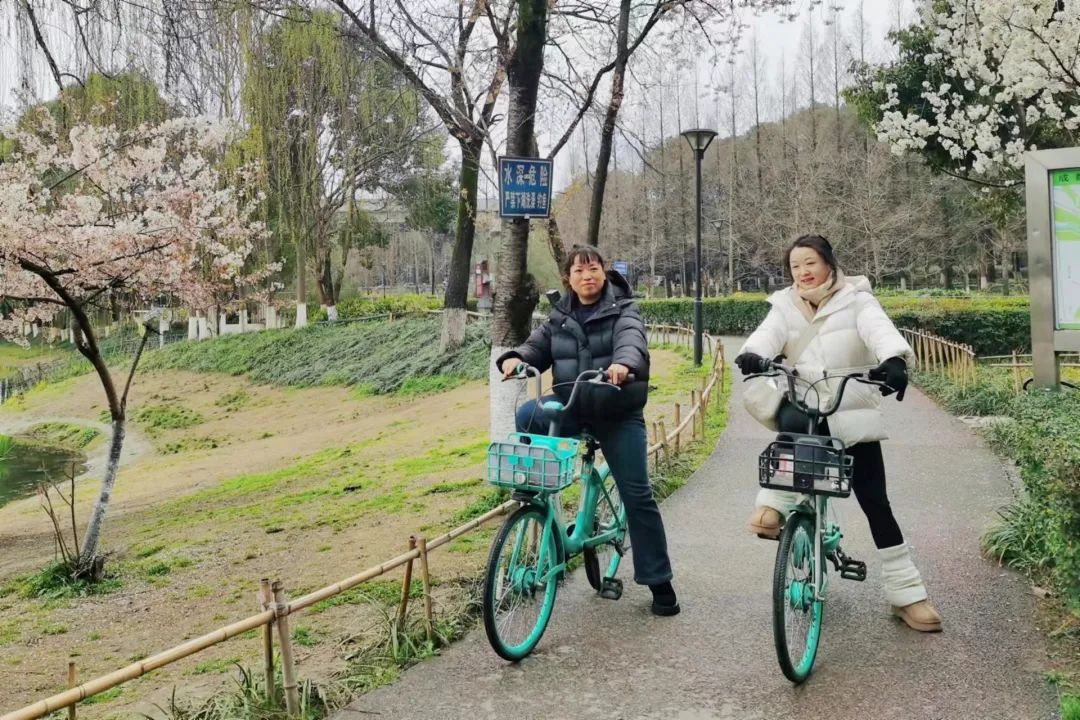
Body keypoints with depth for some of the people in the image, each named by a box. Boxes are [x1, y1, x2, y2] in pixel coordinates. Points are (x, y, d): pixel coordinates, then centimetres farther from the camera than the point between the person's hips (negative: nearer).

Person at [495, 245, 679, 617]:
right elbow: (538, 347, 2)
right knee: (527, 415, -29)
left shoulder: (623, 310, -3)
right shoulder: (560, 317, 10)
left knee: (637, 495, -1)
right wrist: (515, 358, -23)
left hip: (618, 413, -3)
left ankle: (658, 581, 11)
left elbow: (631, 339, -23)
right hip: (571, 406, 3)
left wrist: (624, 364, -47)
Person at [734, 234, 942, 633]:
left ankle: (907, 593, 12)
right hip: (805, 411, 1)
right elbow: (767, 335, -13)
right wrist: (751, 354, -38)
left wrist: (894, 360, -43)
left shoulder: (856, 300, 0)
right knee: (791, 421, -38)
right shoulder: (785, 307, 6)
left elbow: (880, 329, -20)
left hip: (853, 417, 0)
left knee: (875, 501, 1)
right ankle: (775, 503, -26)